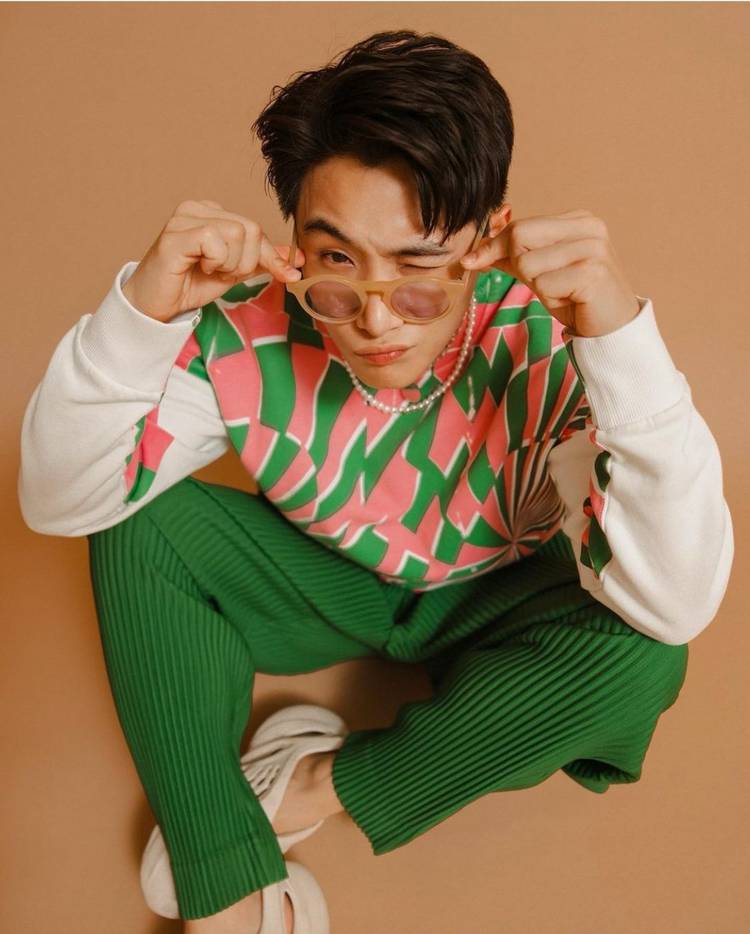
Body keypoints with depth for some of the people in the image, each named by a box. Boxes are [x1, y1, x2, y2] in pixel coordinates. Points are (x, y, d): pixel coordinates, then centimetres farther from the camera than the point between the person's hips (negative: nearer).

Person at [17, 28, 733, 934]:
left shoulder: (546, 346, -31)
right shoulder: (253, 332, -26)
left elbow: (676, 607, -40)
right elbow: (56, 502, -23)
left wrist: (625, 336, -50)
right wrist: (138, 312, -39)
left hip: (488, 601, -1)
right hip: (321, 581, 2)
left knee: (641, 649, -30)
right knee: (139, 524, -21)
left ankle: (319, 786, -11)